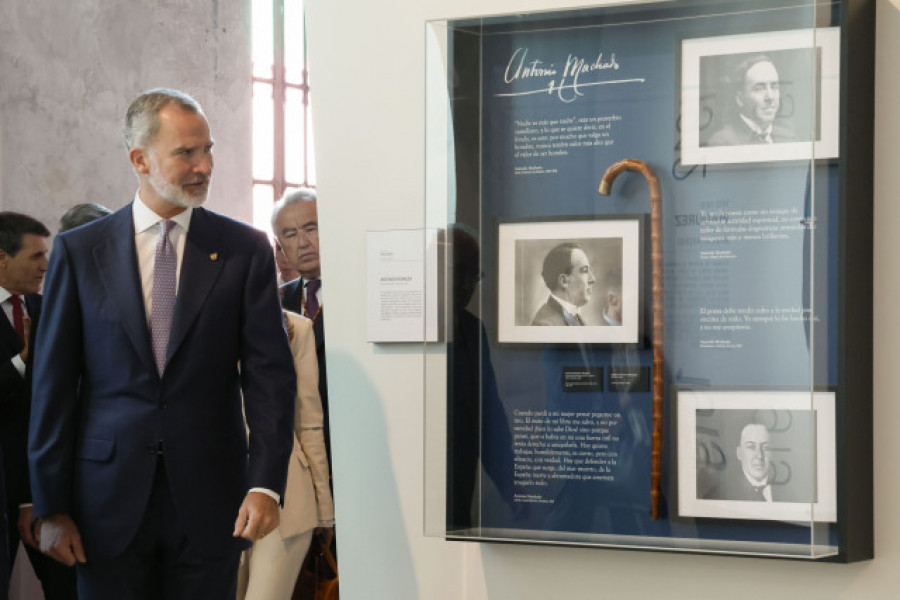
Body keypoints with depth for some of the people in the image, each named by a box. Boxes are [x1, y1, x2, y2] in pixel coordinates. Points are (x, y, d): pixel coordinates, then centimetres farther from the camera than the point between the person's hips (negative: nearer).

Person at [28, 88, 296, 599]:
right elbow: (54, 383, 3)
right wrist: (51, 507, -2)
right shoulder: (79, 251, 3)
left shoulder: (245, 250, 3)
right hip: (109, 505, 0)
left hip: (208, 504, 0)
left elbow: (270, 374, -2)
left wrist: (266, 484, -15)